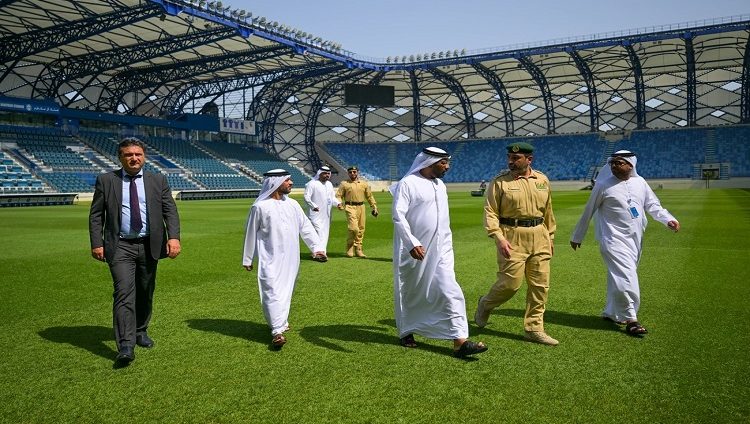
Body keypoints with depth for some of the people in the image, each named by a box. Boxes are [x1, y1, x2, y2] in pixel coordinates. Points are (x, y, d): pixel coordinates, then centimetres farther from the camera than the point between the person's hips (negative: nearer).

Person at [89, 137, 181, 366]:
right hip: (120, 247, -2)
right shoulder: (106, 181, 4)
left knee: (145, 293, 14)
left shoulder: (158, 181, 6)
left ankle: (141, 332, 33)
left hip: (150, 245, 3)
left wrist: (173, 237, -15)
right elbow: (96, 215, 4)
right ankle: (125, 346, -15)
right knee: (124, 292, -14)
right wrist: (97, 243, -5)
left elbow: (170, 211, -1)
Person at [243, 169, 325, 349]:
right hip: (270, 259, -5)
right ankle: (277, 331, -11)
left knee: (286, 291, 14)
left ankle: (282, 321, 31)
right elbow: (251, 233, -1)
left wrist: (317, 246, -3)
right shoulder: (260, 207, -8)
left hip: (290, 258, 5)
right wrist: (247, 259, 5)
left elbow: (306, 226, 7)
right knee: (273, 292, -10)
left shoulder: (292, 204, 6)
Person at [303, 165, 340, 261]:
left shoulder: (329, 184, 17)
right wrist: (314, 206, -24)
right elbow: (306, 197, -12)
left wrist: (337, 203, 5)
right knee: (319, 232, -15)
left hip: (326, 214, 8)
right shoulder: (312, 184, -8)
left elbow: (332, 197, 24)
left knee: (325, 233, 9)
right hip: (316, 213, -8)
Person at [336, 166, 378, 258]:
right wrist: (340, 204, -16)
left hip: (361, 207, 4)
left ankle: (358, 249, 15)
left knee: (361, 229, 4)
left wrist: (374, 207, 14)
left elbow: (369, 196, 19)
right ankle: (350, 248, 0)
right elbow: (338, 195, 3)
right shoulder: (344, 184, 6)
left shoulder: (364, 184, 16)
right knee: (354, 228, -16)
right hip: (350, 207, -4)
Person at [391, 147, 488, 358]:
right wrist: (412, 243, -28)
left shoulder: (440, 186, 13)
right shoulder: (408, 184, -10)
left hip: (440, 251, 6)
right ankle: (406, 332, 32)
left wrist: (448, 244, 21)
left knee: (450, 292, -5)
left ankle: (460, 341, -7)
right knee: (409, 293, 11)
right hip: (413, 251, -5)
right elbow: (398, 216, -19)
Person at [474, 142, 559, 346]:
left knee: (540, 285, 6)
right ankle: (485, 304, 25)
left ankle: (534, 329, 18)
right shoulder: (500, 181, -5)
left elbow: (548, 212, 17)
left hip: (539, 237, 5)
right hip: (512, 238, -5)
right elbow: (490, 212, -8)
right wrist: (499, 237, -19)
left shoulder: (542, 180, 9)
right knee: (511, 283, -5)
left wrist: (550, 237, 18)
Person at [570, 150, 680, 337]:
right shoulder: (603, 185, -5)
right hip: (614, 239, -5)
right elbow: (588, 211, 1)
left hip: (635, 239, 5)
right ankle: (630, 319, -5)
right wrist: (577, 236, 6)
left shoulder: (640, 182, 8)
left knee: (618, 277, 13)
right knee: (626, 277, -14)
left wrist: (668, 219, -4)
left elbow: (653, 205, 14)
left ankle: (611, 313, 29)